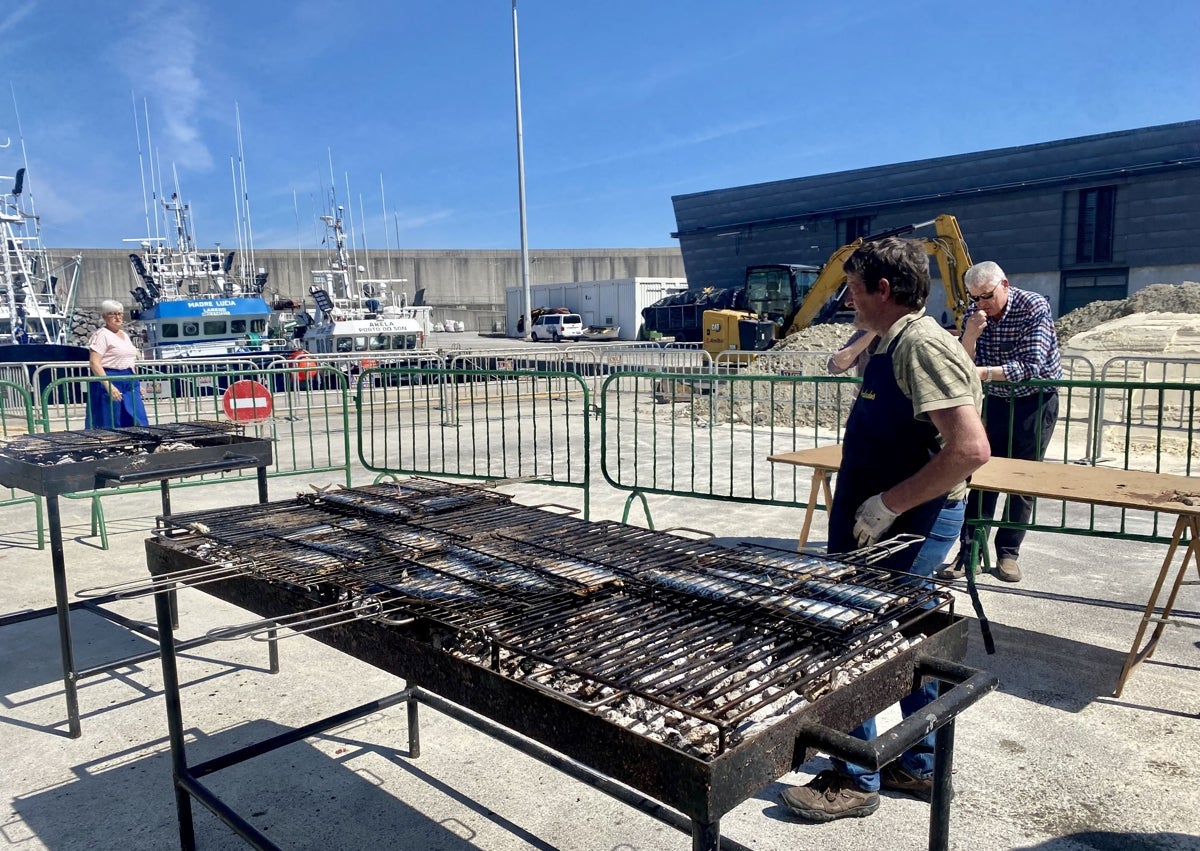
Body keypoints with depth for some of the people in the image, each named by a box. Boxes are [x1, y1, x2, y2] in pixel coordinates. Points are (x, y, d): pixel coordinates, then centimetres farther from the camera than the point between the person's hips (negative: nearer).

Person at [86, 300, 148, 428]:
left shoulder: (125, 335, 18)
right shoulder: (102, 334, -6)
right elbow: (94, 363, -15)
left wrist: (136, 384, 21)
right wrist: (109, 386, -24)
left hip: (130, 383, 8)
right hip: (110, 381, -7)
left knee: (139, 424, 1)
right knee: (110, 426, -5)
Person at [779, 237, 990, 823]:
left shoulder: (922, 346, -20)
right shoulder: (892, 344, 12)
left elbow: (971, 449, -28)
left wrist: (888, 504, -24)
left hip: (906, 528, -10)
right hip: (899, 525, 10)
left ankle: (855, 781, 14)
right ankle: (919, 767, 33)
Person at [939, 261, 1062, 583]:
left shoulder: (1034, 307, -18)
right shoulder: (974, 314, -6)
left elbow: (1031, 366, -26)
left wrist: (985, 372, -39)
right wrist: (970, 336, -26)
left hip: (1036, 402, -3)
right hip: (996, 402, 4)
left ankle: (1008, 553, 9)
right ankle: (969, 551, 1)